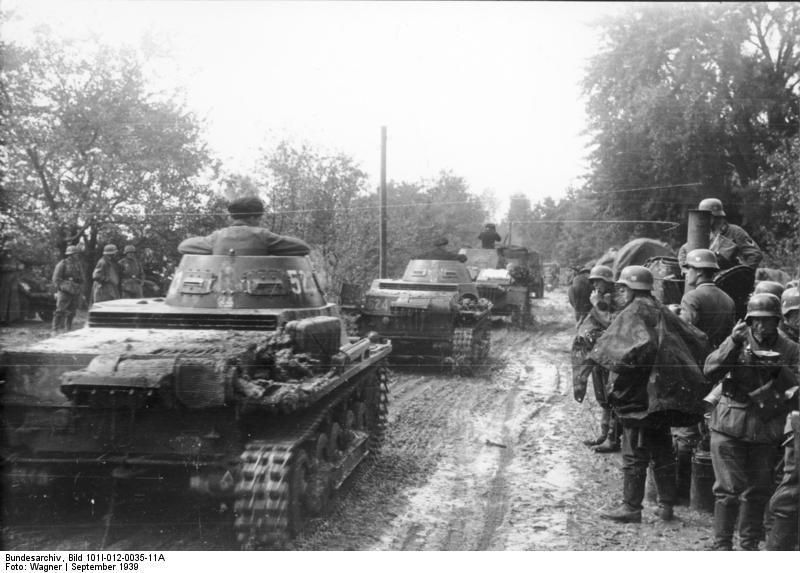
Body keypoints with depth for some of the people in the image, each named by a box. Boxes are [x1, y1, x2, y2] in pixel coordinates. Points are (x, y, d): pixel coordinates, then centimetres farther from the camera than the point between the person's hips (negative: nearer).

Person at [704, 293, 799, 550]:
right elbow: (710, 371, -13)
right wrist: (733, 343, -23)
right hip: (730, 425, -2)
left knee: (759, 491, 10)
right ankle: (722, 545, 7)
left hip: (767, 430, 2)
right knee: (729, 490, -2)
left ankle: (750, 545, 25)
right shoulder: (738, 341, -1)